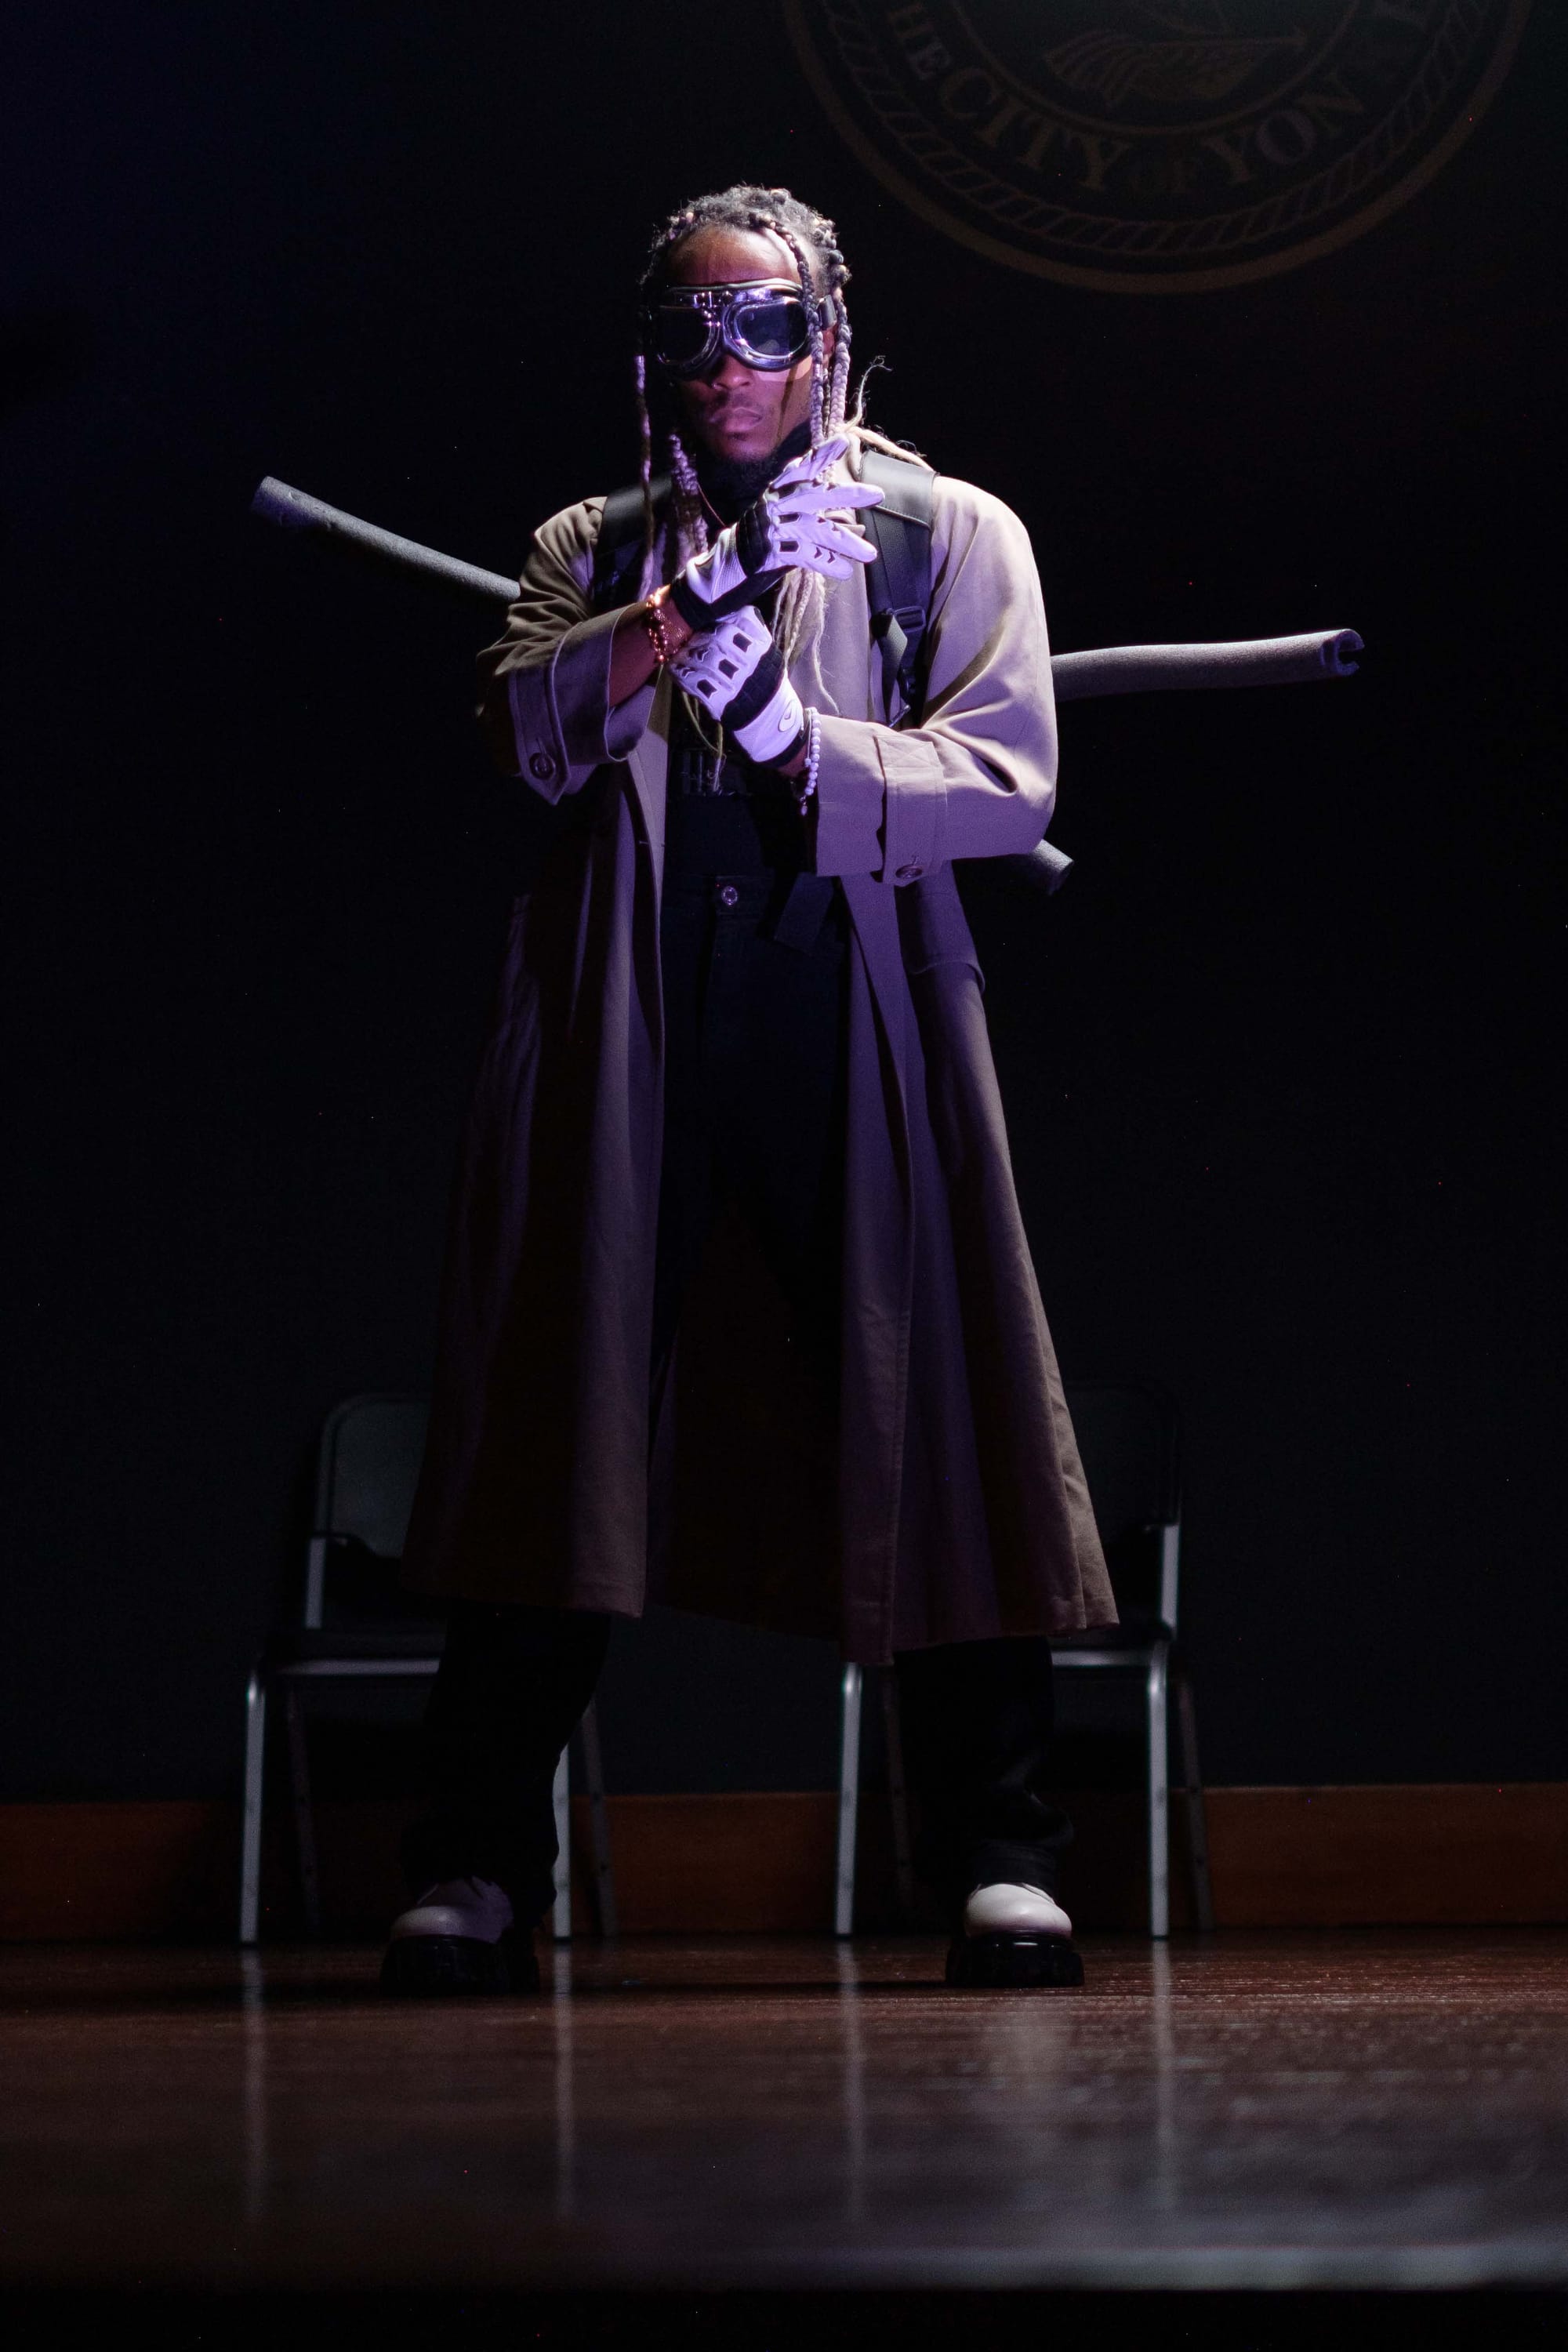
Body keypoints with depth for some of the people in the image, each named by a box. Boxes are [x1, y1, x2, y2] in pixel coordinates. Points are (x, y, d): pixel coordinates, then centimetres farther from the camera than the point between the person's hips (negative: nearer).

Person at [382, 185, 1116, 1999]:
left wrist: (796, 733, -14)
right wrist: (698, 593, -13)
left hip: (853, 1021, -1)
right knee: (562, 1421, -3)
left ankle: (999, 1858, 0)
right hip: (624, 1031, 1)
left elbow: (1009, 777, -2)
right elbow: (532, 732, -1)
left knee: (929, 1416, -6)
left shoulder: (948, 534, 12)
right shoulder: (591, 550, 19)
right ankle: (477, 1867, 1)